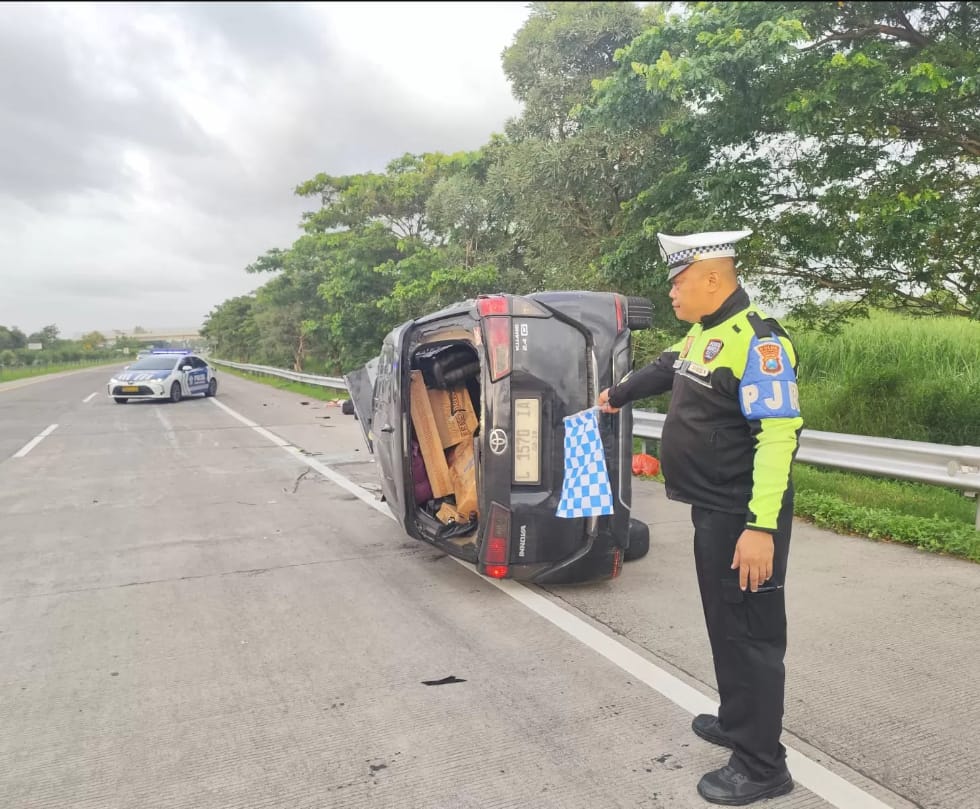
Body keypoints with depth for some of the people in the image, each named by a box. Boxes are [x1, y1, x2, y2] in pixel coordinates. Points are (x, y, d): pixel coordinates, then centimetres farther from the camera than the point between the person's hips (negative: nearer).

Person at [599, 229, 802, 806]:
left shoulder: (757, 341, -20)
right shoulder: (702, 335, 10)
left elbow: (778, 437, -26)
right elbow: (663, 371, 30)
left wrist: (761, 527, -29)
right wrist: (617, 397, 45)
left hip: (743, 519, -9)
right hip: (713, 512, 9)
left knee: (750, 634, 1)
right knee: (724, 624, 21)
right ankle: (737, 721, 39)